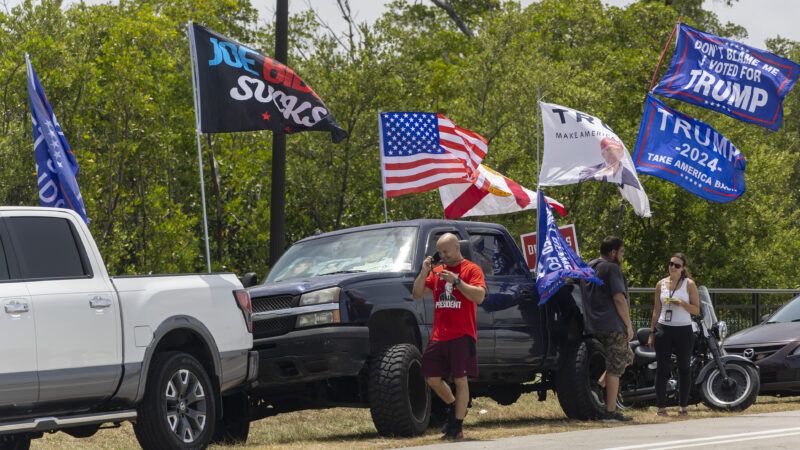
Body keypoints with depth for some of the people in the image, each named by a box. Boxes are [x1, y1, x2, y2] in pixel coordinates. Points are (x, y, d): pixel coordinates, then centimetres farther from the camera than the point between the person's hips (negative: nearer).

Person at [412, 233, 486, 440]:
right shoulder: (437, 271, 16)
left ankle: (457, 427, 0)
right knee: (432, 377, 5)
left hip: (462, 336, -6)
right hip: (438, 336, 6)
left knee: (460, 379, -5)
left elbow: (479, 296, -14)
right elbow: (417, 294, 14)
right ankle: (453, 406, 29)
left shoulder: (471, 269, -1)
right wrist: (424, 272, 1)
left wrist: (456, 280, -18)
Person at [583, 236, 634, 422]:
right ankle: (610, 412, -4)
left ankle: (600, 384, 7)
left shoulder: (589, 267, 16)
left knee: (626, 358, 22)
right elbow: (619, 298, -17)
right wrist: (629, 325, -12)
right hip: (613, 325, -9)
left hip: (594, 324, 9)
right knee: (615, 368, -4)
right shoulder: (612, 268, -11)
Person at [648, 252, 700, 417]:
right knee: (662, 369, -2)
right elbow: (656, 310, 14)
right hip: (664, 329, 2)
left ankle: (683, 407, 9)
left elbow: (696, 310, -1)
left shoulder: (689, 284, 1)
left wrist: (682, 303, -17)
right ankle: (661, 407, 0)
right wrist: (652, 333, 11)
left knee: (684, 368, 3)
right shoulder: (661, 284, 10)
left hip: (684, 330, -2)